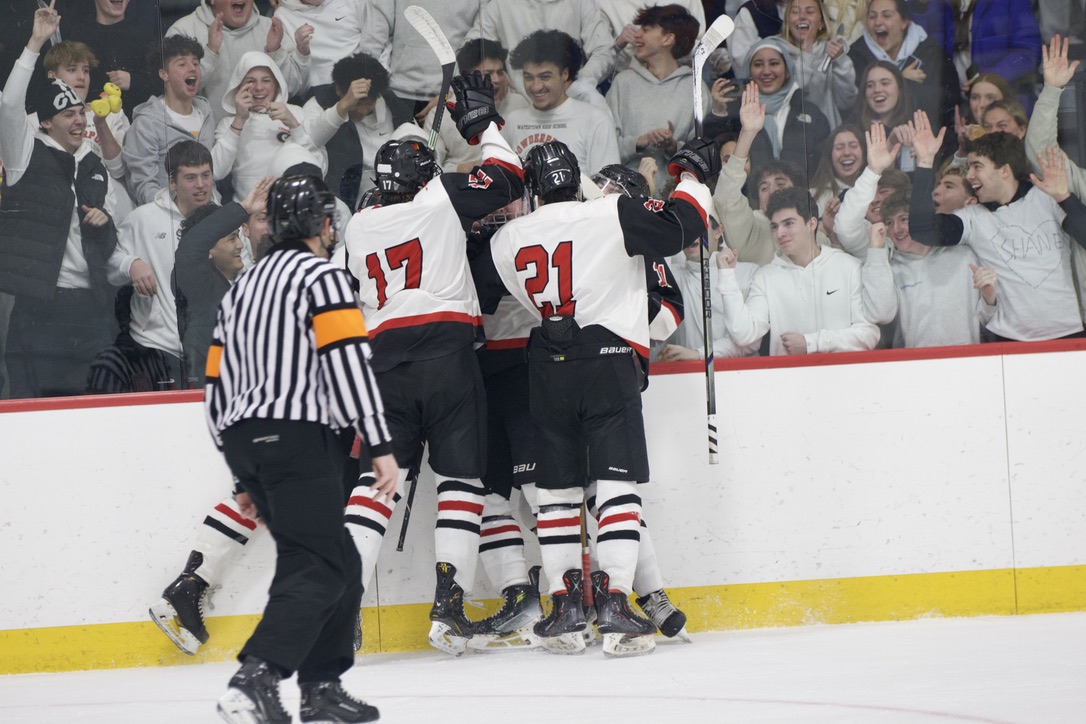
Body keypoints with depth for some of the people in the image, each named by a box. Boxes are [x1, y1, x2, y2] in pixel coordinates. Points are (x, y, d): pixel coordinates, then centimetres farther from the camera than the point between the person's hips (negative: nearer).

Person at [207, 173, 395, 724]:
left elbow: (217, 384, 23)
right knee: (318, 569, -13)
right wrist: (380, 446, -13)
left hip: (243, 440, 9)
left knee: (340, 565, 16)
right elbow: (347, 361, -14)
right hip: (296, 434, -9)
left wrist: (246, 478, 26)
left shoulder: (242, 288, 24)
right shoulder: (320, 275, -1)